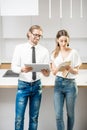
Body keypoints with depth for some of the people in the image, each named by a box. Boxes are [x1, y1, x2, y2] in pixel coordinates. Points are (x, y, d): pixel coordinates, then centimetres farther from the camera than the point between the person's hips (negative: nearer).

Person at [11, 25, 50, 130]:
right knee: (19, 117, -1)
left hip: (37, 85, 2)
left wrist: (46, 72, -26)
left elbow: (47, 72, -2)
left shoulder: (44, 51, 0)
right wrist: (22, 69, -27)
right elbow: (13, 67, -5)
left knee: (34, 117, 12)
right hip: (23, 85, -2)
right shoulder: (19, 48, -4)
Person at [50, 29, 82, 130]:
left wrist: (70, 68, -23)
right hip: (58, 84, 2)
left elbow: (76, 72, -2)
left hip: (70, 84, -1)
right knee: (58, 115, -2)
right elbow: (53, 72, 4)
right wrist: (58, 69, -19)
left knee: (70, 113, 10)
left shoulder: (74, 53, -4)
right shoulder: (54, 53, 3)